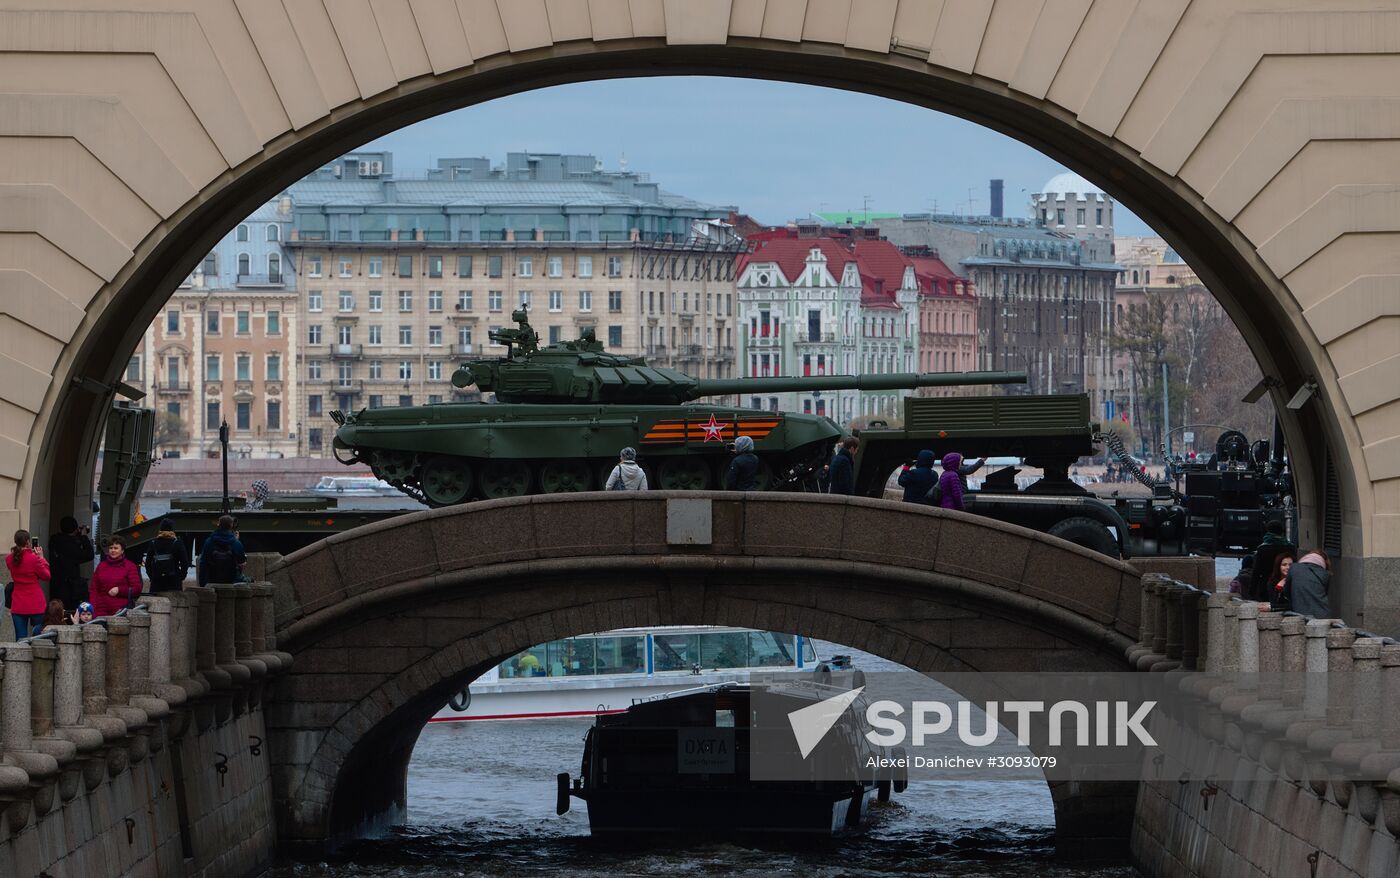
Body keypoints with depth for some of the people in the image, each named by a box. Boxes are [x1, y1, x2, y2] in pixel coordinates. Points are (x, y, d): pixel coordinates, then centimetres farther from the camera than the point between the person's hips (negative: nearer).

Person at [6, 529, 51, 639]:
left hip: (18, 605, 5)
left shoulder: (9, 559, 1)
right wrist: (41, 558, 2)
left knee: (20, 639, 4)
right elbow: (46, 576, -3)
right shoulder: (34, 558, -15)